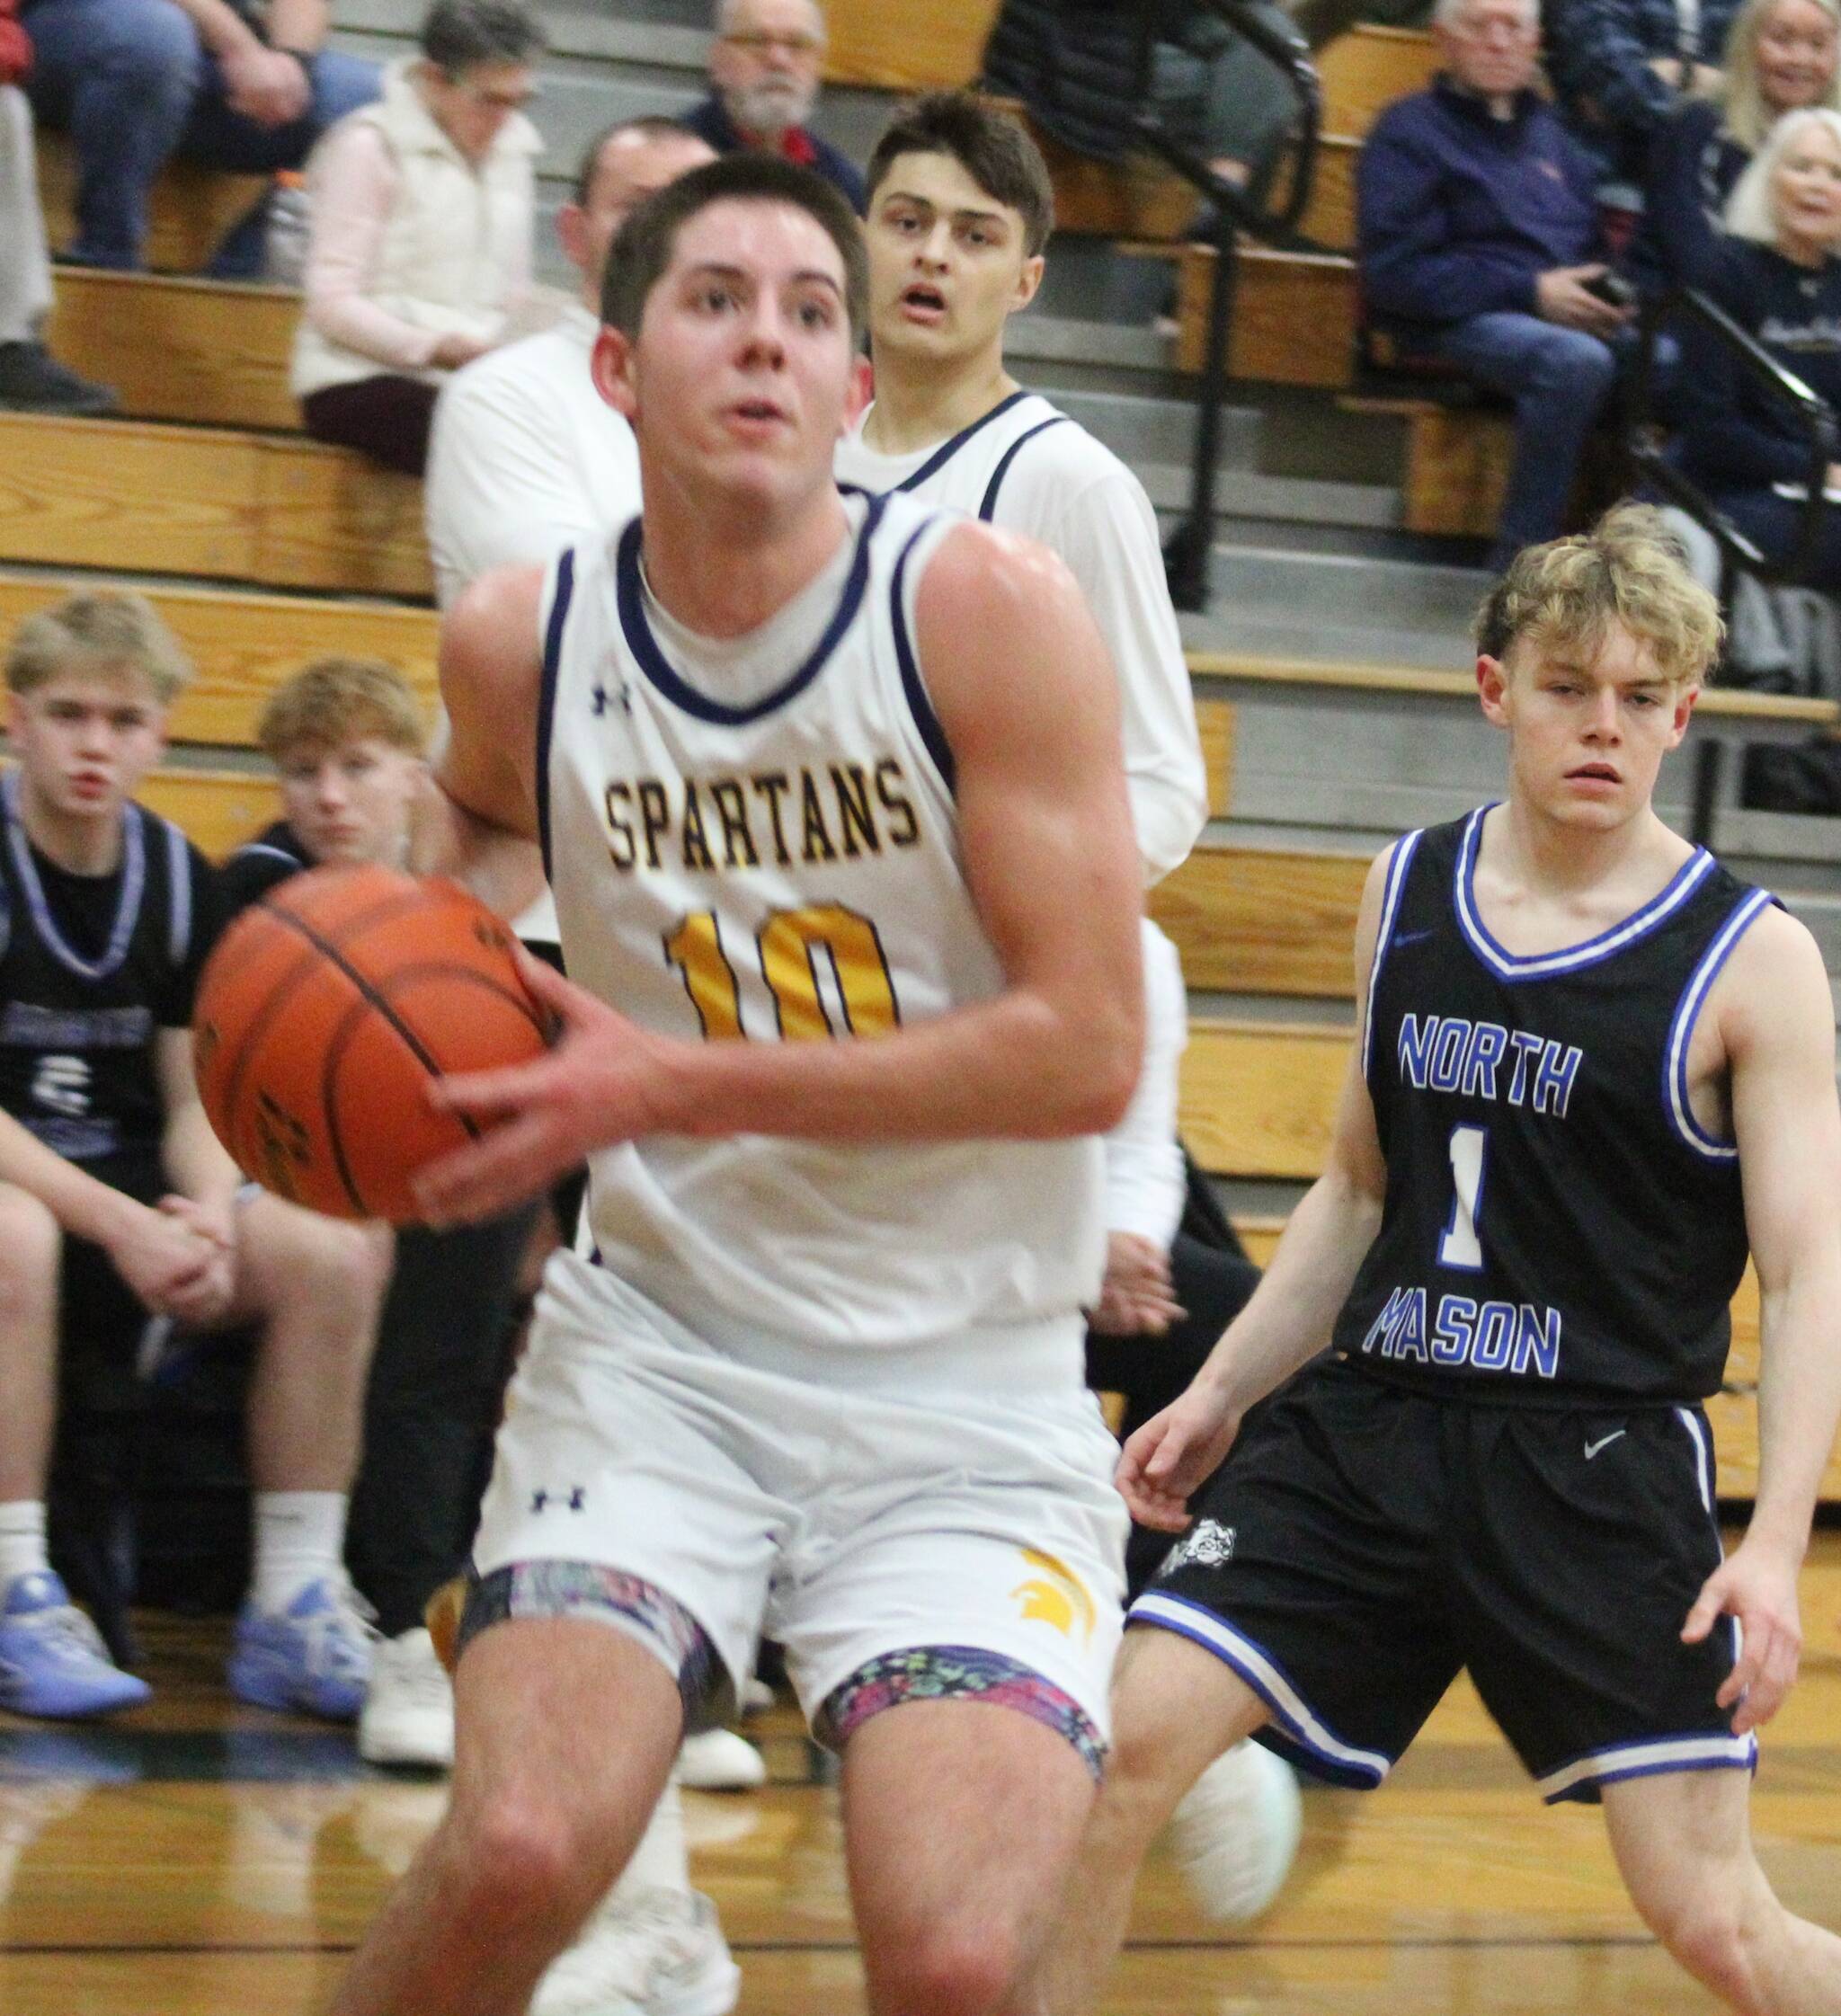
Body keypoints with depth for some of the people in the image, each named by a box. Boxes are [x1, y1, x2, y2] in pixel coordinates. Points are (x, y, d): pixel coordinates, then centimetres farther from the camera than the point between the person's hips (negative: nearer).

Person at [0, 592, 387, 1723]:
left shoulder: (178, 875, 6)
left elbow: (195, 1102, 7)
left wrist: (209, 1221, -16)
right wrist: (119, 1226, -27)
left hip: (130, 1196, 5)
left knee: (335, 1253, -18)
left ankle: (294, 1607, -13)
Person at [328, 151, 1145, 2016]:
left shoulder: (986, 609, -11)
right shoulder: (518, 644, 0)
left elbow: (1088, 1053, -17)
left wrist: (677, 1088, -19)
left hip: (968, 1389, -2)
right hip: (659, 1342, 2)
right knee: (517, 1851, -21)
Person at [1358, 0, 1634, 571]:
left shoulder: (1547, 129, 24)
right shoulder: (1411, 129, 4)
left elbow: (1594, 237, 30)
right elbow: (1393, 272, -7)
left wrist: (1611, 296, 4)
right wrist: (1531, 292, -12)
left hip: (1575, 317, 6)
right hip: (1462, 323, -6)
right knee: (1576, 359, -36)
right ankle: (1519, 563, -30)